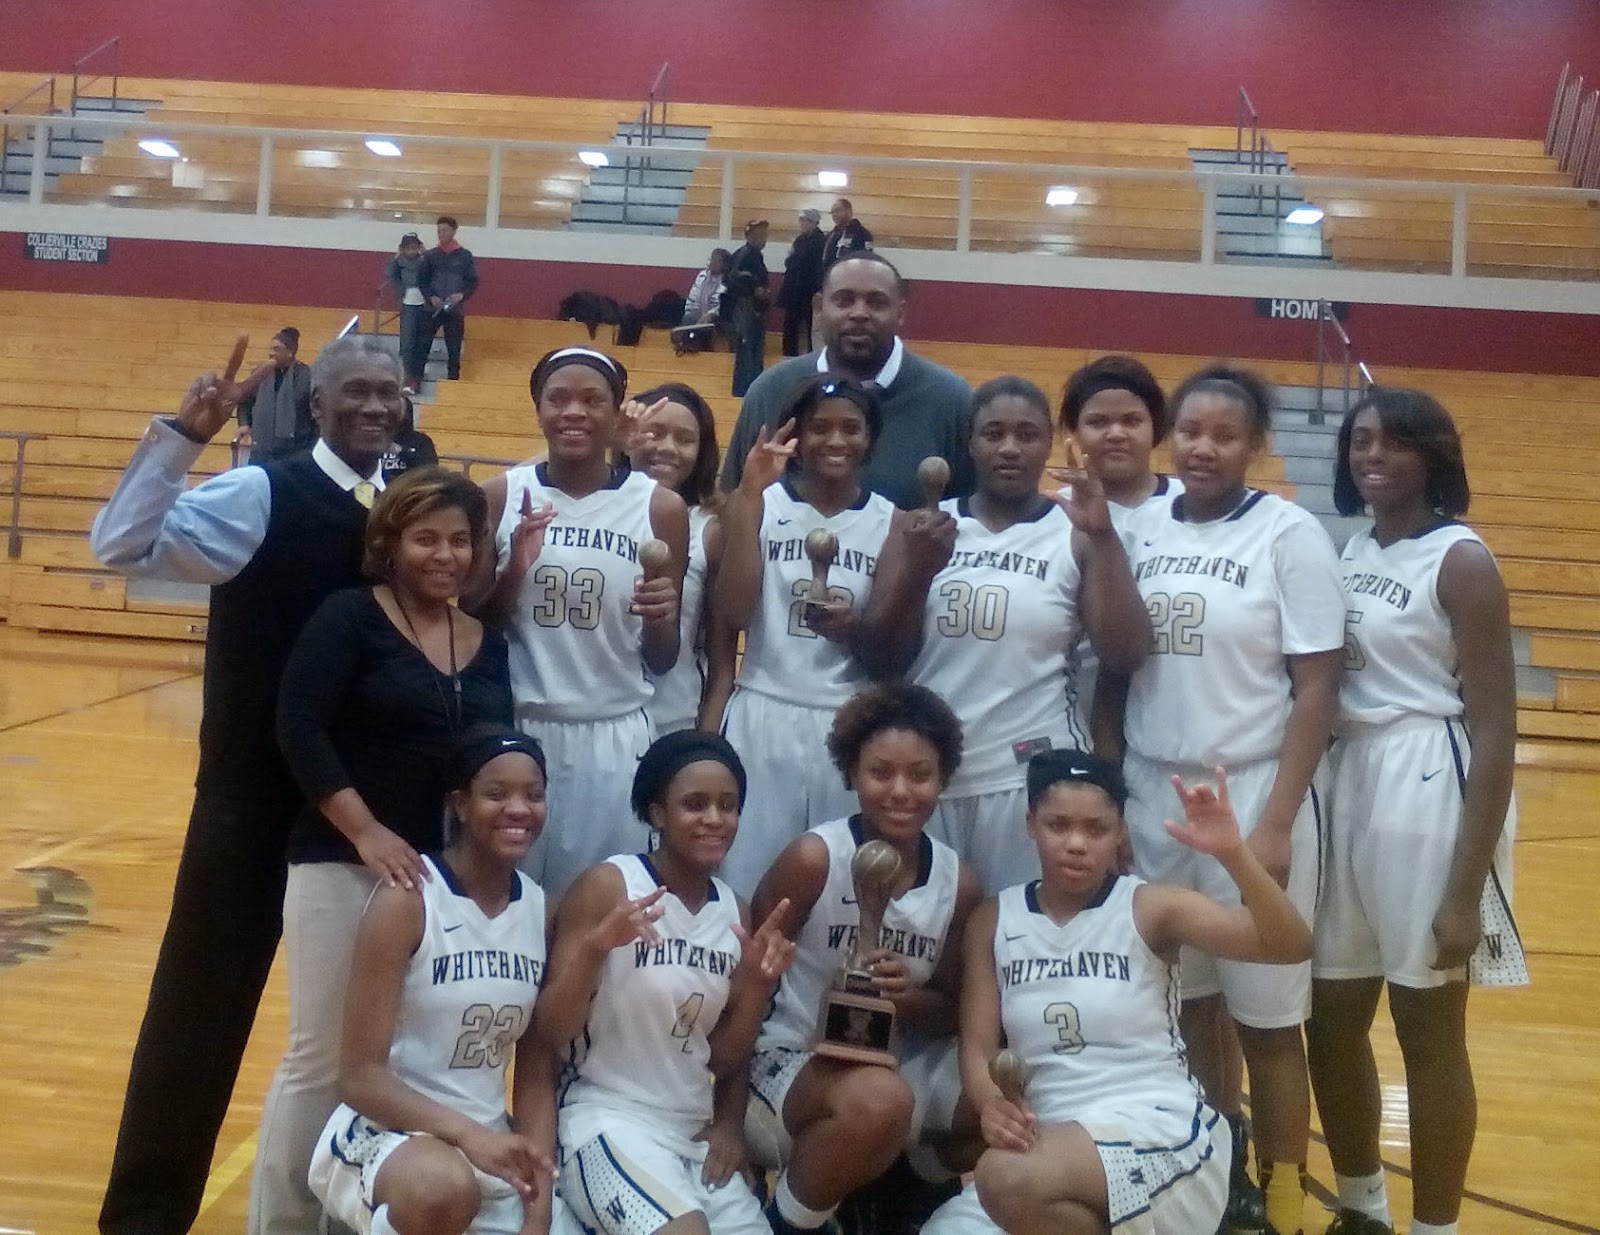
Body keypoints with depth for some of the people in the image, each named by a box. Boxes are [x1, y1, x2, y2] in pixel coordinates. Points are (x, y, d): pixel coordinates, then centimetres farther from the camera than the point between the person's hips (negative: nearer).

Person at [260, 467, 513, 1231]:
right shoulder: (350, 617, -4)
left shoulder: (489, 645, 11)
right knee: (323, 1057, 2)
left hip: (453, 876, 5)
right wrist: (367, 833, -19)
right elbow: (299, 728, -13)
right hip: (344, 866, -5)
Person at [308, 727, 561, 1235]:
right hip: (385, 1130, -6)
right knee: (445, 1188, -37)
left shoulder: (540, 909, 2)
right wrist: (467, 1133, -29)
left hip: (492, 1148, 6)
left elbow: (538, 1073, 3)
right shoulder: (407, 899, -15)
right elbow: (359, 1076, -16)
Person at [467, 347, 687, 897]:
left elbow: (662, 661, 5)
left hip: (614, 738, 0)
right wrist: (514, 571, -13)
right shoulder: (501, 497, -1)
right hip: (514, 731, 0)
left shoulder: (660, 507, -2)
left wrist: (661, 621, -16)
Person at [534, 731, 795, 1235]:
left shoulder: (736, 912, 9)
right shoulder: (607, 886, -8)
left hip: (697, 1132, 6)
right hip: (607, 1119, -6)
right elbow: (550, 1034, -10)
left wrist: (759, 981, -7)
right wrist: (595, 947, -26)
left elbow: (727, 1056, 11)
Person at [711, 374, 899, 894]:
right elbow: (730, 616, -11)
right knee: (746, 880, 2)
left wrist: (855, 629, -15)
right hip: (762, 720, -1)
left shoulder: (891, 521, 5)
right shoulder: (757, 504, 1)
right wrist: (749, 497, -14)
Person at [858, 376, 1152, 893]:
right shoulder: (924, 525, 6)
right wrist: (917, 572, -14)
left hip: (1033, 778, -2)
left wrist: (1104, 536, -17)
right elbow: (879, 660, 2)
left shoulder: (1075, 532, 0)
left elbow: (1127, 656, -9)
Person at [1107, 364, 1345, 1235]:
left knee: (1265, 1016, 5)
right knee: (1185, 1000, 13)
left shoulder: (1290, 534, -7)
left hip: (1249, 797, -3)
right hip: (1150, 795, 4)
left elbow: (1317, 687, -8)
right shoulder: (1140, 527, 4)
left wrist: (1277, 824, -13)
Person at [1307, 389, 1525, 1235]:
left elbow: (1496, 729, -13)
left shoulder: (1460, 561, -11)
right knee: (1331, 1017, 14)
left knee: (1428, 1031, 4)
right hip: (1346, 787, 7)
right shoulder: (1351, 552, 9)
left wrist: (1466, 887, -17)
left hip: (1427, 796, -7)